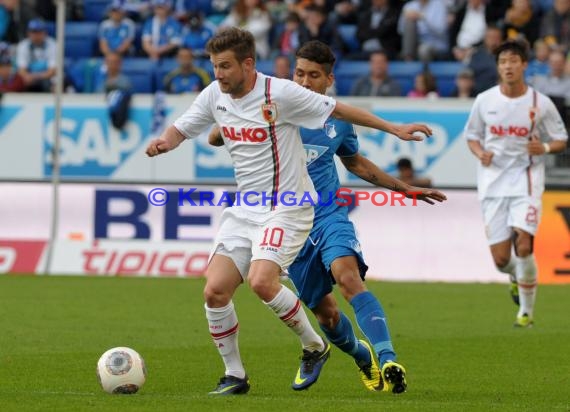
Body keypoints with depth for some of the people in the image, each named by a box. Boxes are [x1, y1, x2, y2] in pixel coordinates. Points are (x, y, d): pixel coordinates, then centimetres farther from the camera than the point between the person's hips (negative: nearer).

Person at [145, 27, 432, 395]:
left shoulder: (279, 93, -15)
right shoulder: (214, 95, 3)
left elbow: (338, 109, -6)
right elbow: (180, 131, 14)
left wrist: (393, 128, -5)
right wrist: (163, 142, -10)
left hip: (286, 208, -6)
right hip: (244, 209, 6)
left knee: (261, 281, -26)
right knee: (215, 291, -6)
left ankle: (314, 347, -2)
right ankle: (234, 376, 10)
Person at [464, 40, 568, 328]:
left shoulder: (541, 104, -3)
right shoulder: (485, 101, 1)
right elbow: (472, 136, 14)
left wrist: (544, 147, -16)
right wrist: (480, 153, -8)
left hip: (526, 181, -2)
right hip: (493, 184, 2)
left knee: (523, 244, -20)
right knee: (501, 258, -2)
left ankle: (527, 311, -4)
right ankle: (516, 277, 37)